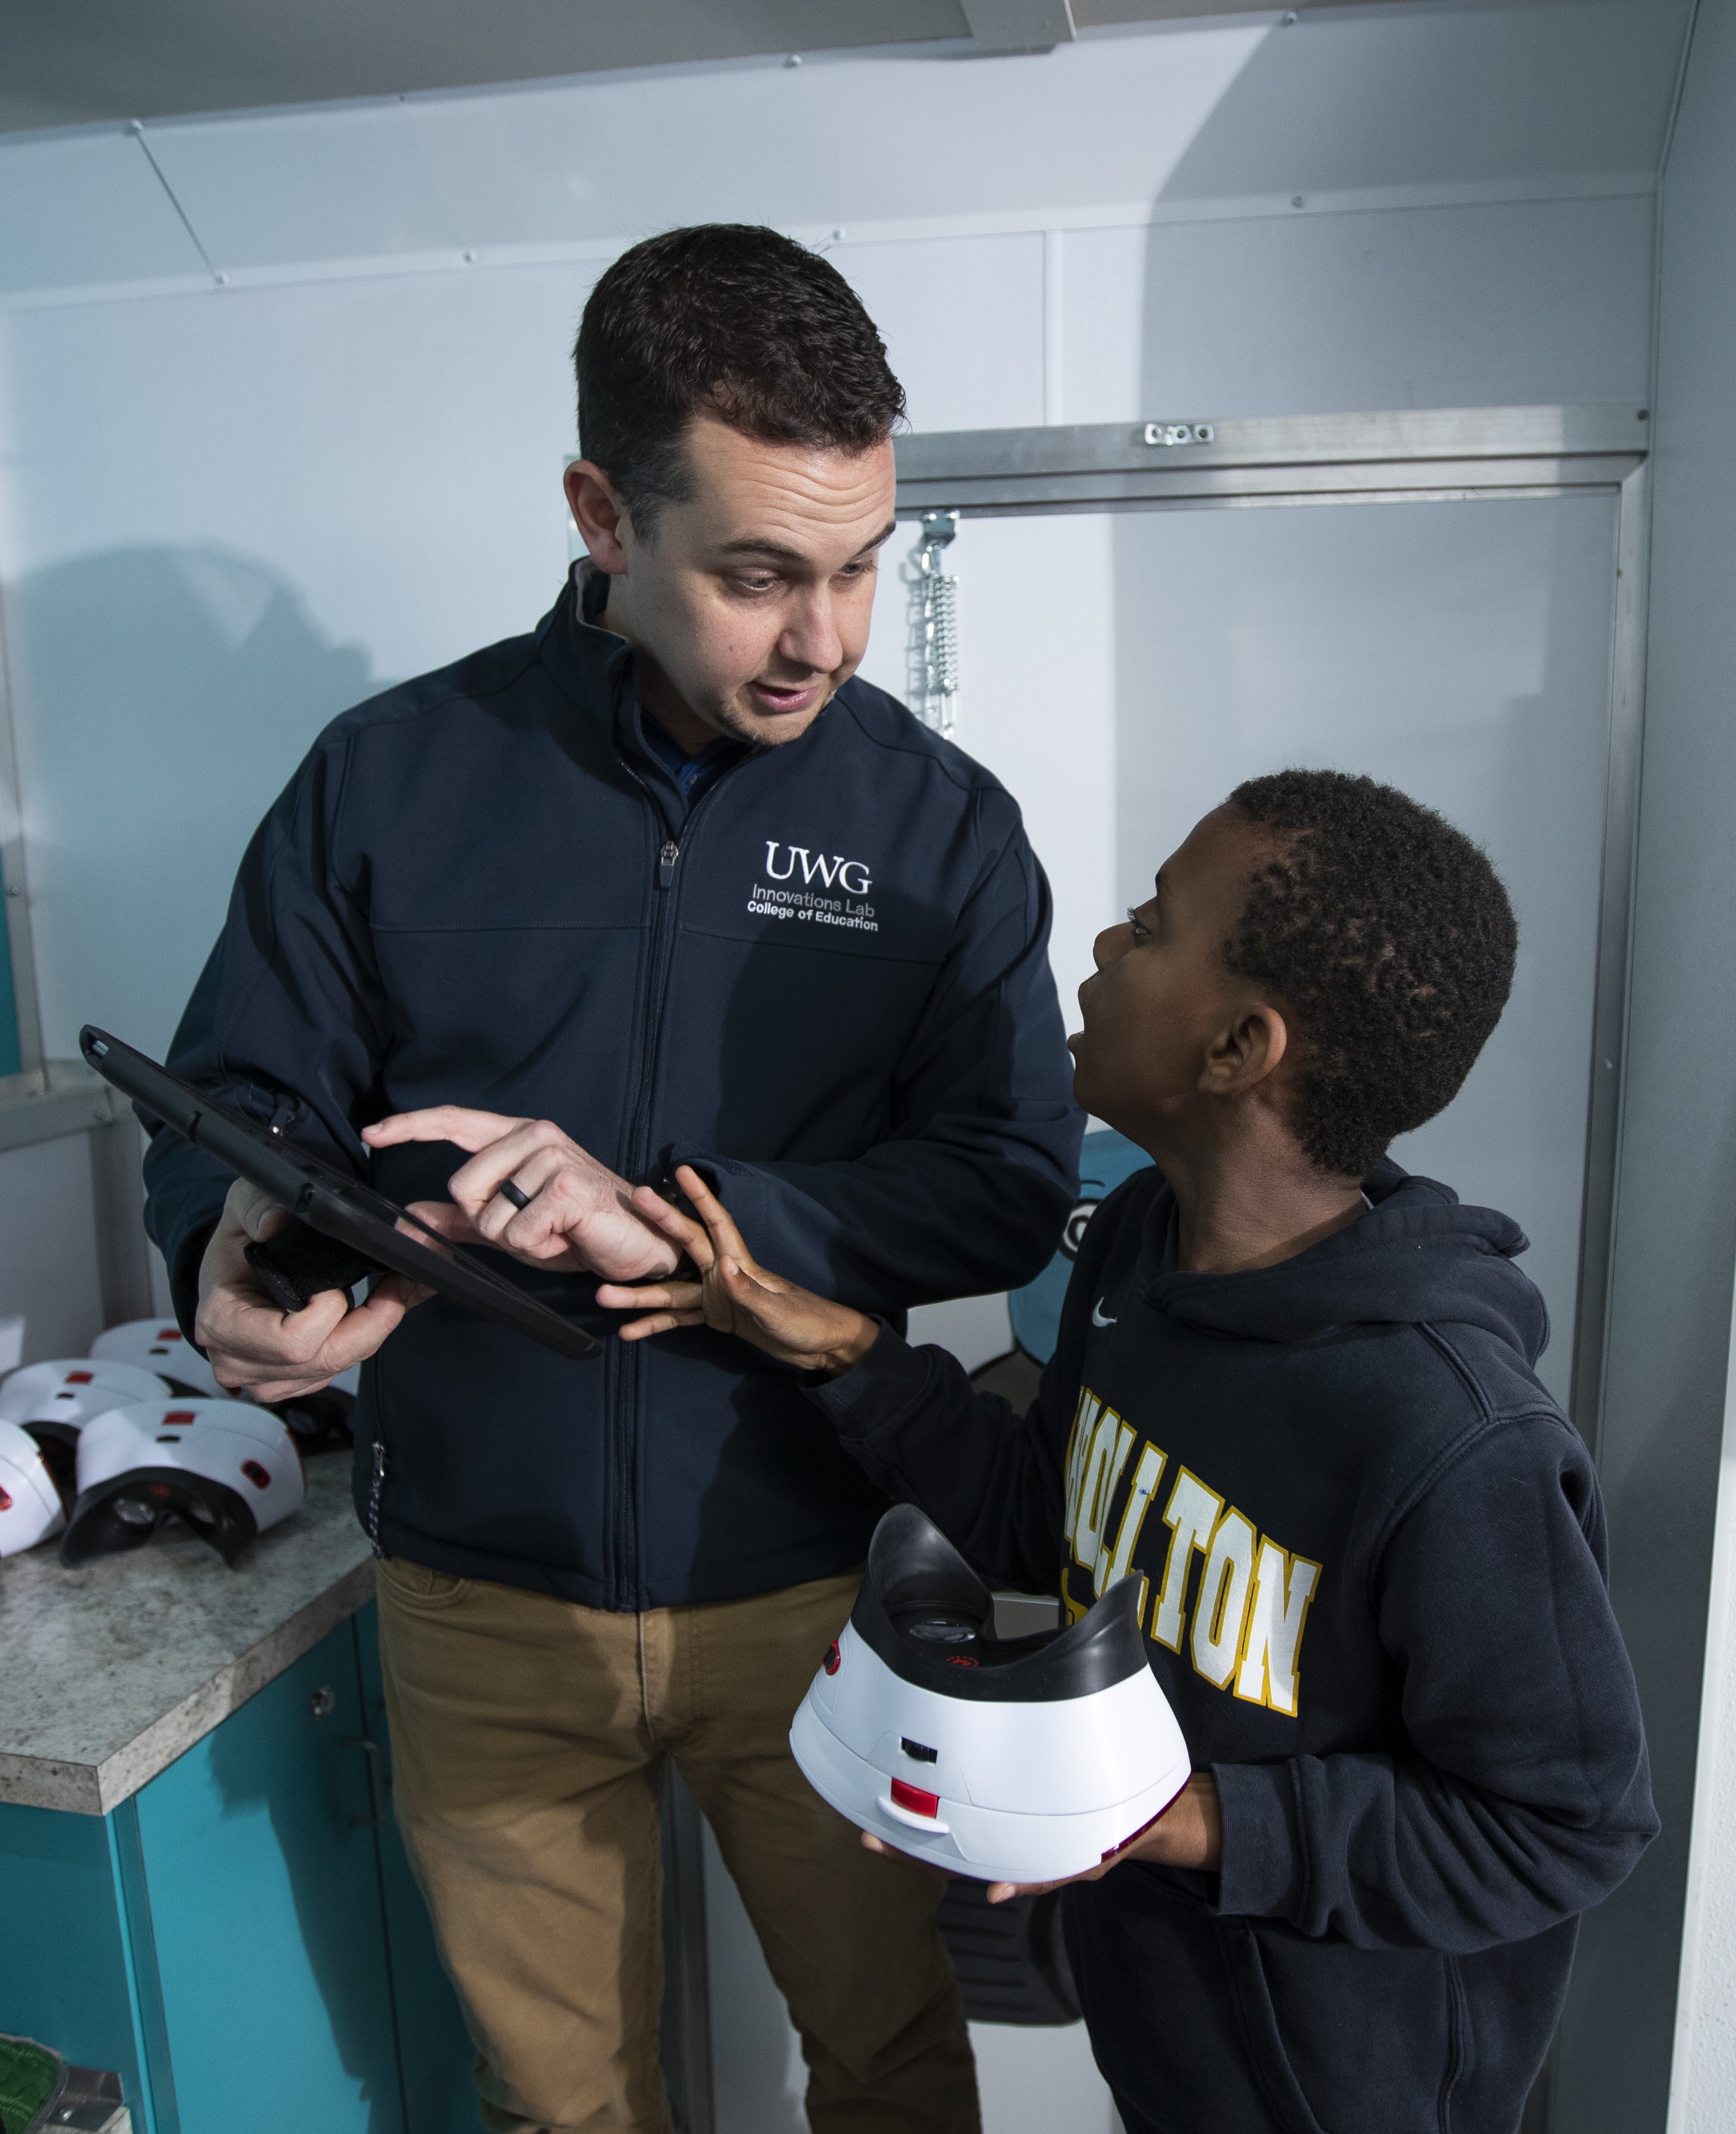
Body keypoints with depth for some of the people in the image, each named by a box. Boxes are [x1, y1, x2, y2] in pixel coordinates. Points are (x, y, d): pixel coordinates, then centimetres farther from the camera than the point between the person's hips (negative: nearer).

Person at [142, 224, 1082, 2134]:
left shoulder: (939, 821, -7)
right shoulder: (388, 776, -6)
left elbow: (1012, 1183, -12)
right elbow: (237, 1101, 0)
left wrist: (678, 1220, -25)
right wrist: (234, 1258, -23)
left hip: (812, 1588, 0)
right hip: (480, 1597, 1)